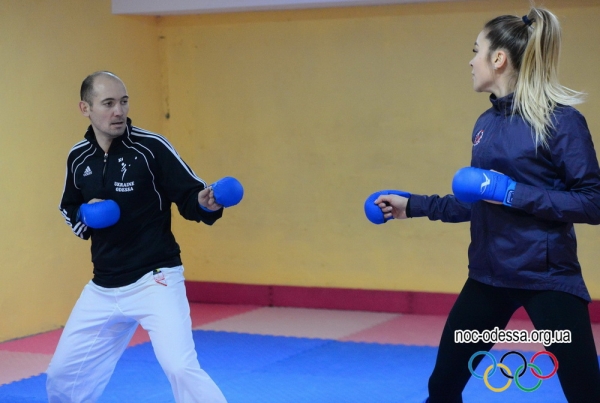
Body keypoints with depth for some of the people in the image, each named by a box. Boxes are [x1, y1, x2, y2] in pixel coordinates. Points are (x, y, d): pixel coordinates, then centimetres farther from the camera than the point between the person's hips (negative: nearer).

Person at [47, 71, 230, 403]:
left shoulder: (151, 147, -12)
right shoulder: (78, 157, 2)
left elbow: (189, 197, -11)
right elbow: (68, 209, 17)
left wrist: (206, 202, -33)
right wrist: (84, 217, -6)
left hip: (155, 280, -5)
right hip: (103, 287, 6)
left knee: (181, 368, -22)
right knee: (64, 374, 16)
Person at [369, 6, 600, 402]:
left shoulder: (561, 119, -13)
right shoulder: (485, 124, 8)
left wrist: (516, 194, -23)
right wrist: (412, 205, 15)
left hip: (547, 277, -7)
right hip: (489, 274, 7)